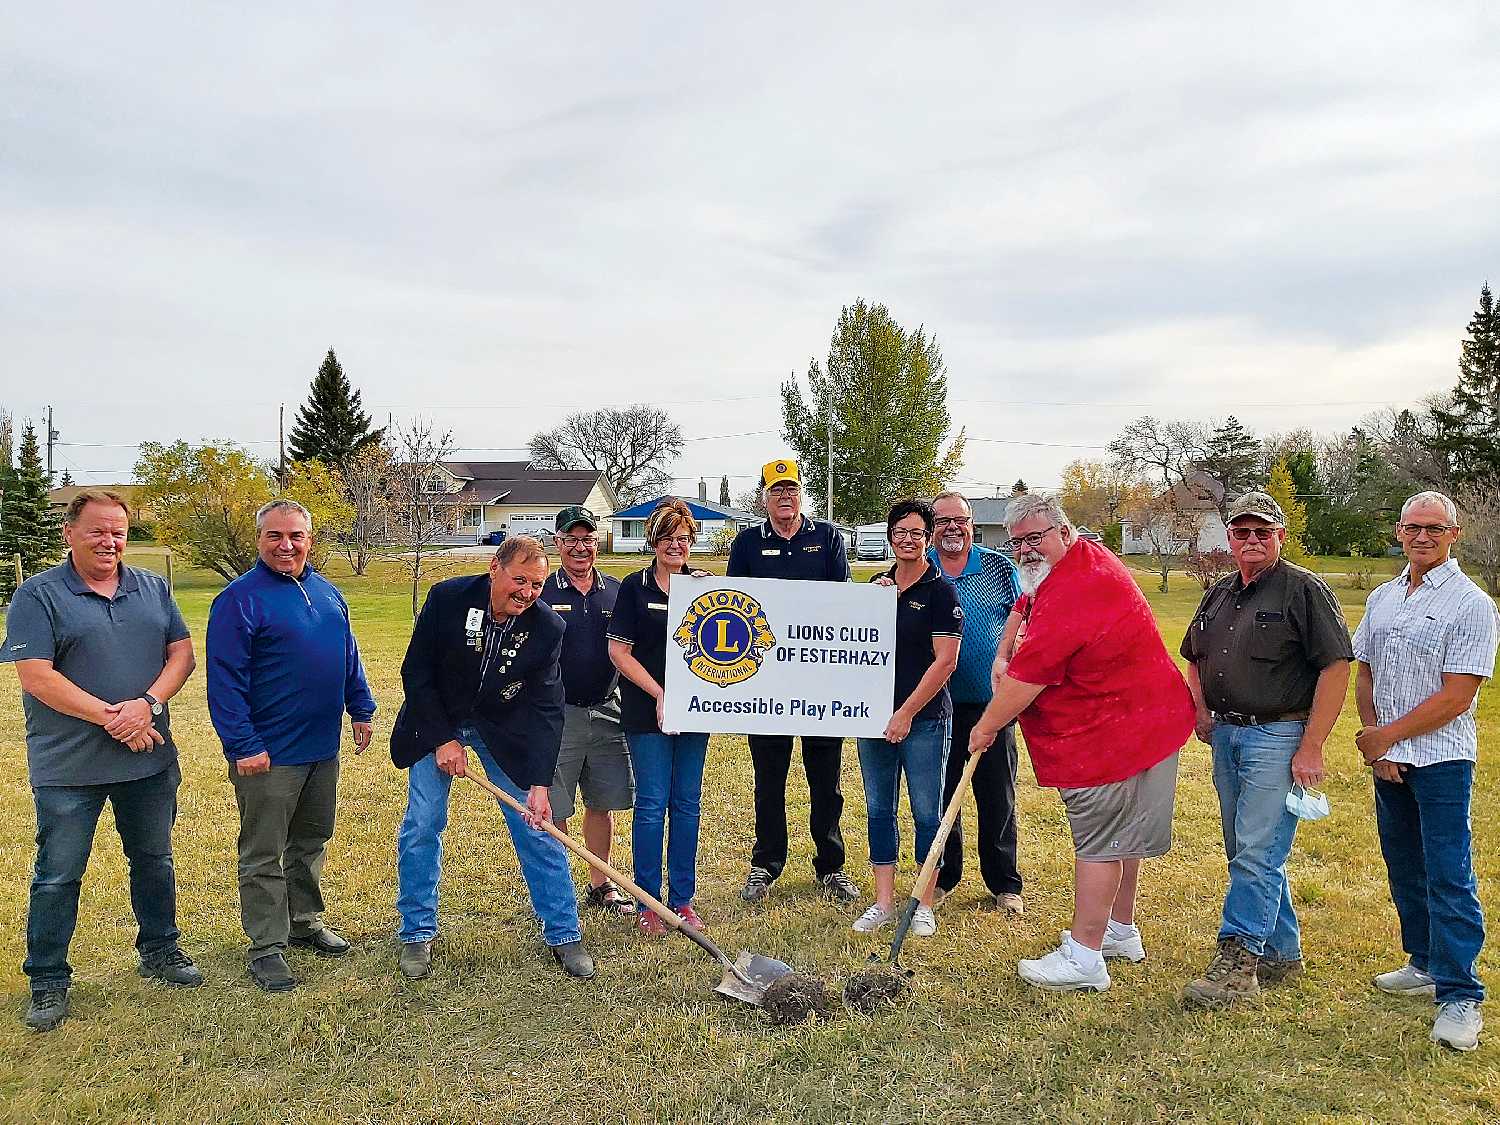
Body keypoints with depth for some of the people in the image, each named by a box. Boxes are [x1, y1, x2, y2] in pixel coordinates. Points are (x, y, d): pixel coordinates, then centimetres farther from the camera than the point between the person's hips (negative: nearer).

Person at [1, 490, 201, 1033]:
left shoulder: (153, 589, 6)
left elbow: (181, 652, 1)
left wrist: (148, 705, -16)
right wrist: (111, 718, -19)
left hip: (149, 759, 4)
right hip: (68, 766, -4)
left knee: (154, 859, 17)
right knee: (58, 875, 5)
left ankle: (160, 949, 34)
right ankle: (48, 981, 20)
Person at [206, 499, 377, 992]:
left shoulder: (327, 593, 9)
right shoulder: (239, 599, -12)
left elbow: (349, 657, 18)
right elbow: (224, 680, -16)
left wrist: (361, 709, 13)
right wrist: (243, 746, -19)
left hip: (322, 747, 7)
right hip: (268, 755, -7)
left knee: (312, 842, 19)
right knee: (263, 855, 4)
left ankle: (306, 921, 35)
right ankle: (266, 948, 13)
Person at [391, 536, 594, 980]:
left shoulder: (548, 627, -19)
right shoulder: (447, 598, -22)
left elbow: (546, 709, -17)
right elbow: (416, 673, -14)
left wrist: (540, 784, -24)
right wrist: (443, 740, -17)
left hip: (504, 728, 1)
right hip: (437, 723, 0)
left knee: (538, 827, -1)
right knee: (421, 827, -1)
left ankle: (563, 934, 12)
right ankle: (417, 935, 18)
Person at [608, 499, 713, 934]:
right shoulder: (635, 586, -3)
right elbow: (619, 651, -6)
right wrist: (659, 695, -12)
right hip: (647, 712, -3)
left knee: (687, 803, 9)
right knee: (652, 804, 0)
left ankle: (682, 899, 20)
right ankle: (647, 904, 12)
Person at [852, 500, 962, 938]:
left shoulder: (940, 591, -6)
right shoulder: (876, 586, 10)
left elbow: (945, 661, -11)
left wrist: (907, 713, -13)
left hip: (924, 718, -5)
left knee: (926, 813, 4)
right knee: (879, 809, 10)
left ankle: (924, 906, 16)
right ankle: (883, 903, 20)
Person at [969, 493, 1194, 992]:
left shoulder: (1071, 594, -27)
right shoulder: (1087, 557, 9)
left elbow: (1025, 680, -25)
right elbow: (1024, 609, 25)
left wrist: (986, 727, -11)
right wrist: (1003, 657, 11)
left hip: (1115, 733, -11)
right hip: (1140, 721, 11)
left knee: (1099, 841, -4)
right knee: (1120, 835, 21)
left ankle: (1083, 958, 4)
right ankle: (1120, 930, 37)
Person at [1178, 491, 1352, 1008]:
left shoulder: (1305, 590, -8)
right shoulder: (1218, 594, 13)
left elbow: (1336, 668, -14)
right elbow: (1194, 659, 26)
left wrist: (1311, 748, -17)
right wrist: (1201, 712, 9)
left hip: (1278, 738, -7)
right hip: (1226, 735, 8)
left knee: (1256, 854, -9)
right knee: (1245, 852, 13)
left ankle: (1236, 961, -3)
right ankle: (1282, 953, 27)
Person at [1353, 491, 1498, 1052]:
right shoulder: (1382, 598, 10)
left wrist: (1385, 736, -11)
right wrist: (1373, 742, -1)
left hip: (1442, 758, -6)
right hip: (1387, 757, 6)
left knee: (1448, 876, -5)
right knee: (1404, 868, 15)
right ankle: (1425, 964, 29)